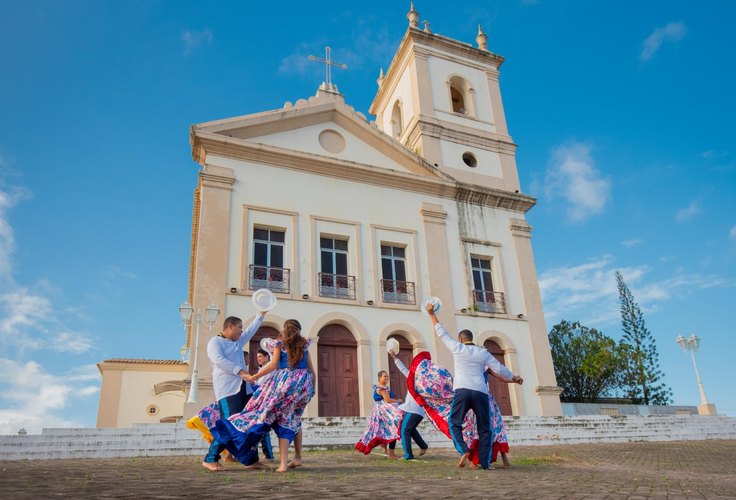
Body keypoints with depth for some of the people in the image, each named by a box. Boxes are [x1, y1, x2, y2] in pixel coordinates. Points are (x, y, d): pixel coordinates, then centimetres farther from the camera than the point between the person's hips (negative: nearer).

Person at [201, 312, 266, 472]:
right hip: (228, 390, -8)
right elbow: (219, 360, -17)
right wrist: (240, 371, -24)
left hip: (244, 389, 8)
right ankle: (210, 459, -4)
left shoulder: (238, 342, 23)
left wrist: (261, 313, 26)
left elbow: (252, 329, 31)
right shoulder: (215, 342, -2)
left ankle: (251, 460, 11)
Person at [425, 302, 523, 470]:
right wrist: (514, 377, 32)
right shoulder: (483, 352, 12)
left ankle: (463, 450, -15)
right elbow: (499, 368, 15)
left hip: (462, 391, -2)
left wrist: (431, 314, 22)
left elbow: (442, 333, 14)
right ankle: (485, 462, 2)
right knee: (484, 428, 9)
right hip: (481, 392, 2)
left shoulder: (457, 348, 7)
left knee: (454, 423, 7)